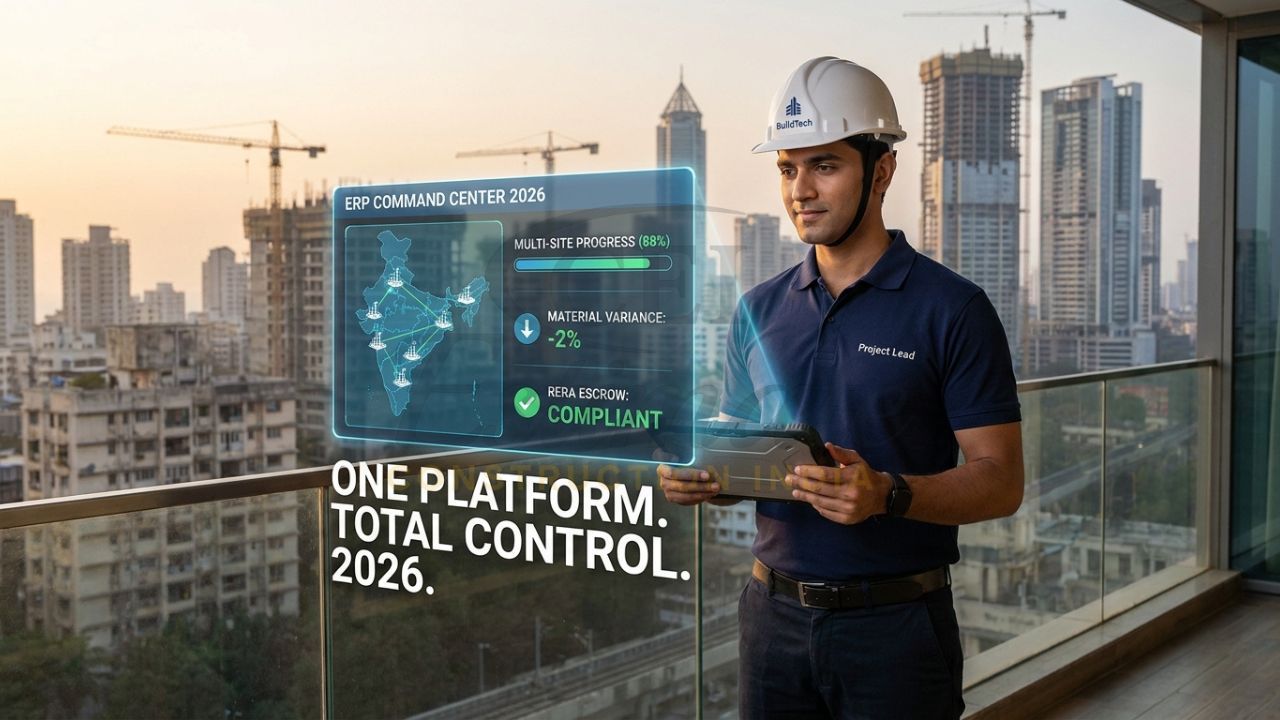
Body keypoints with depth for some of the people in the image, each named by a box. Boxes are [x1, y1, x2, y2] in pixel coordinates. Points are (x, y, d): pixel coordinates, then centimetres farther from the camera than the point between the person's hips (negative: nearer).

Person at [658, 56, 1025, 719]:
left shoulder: (952, 309, -7)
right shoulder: (759, 309, 8)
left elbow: (1000, 481, -10)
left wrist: (888, 495, -26)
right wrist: (697, 477, -8)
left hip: (895, 621, -4)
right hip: (772, 613, 4)